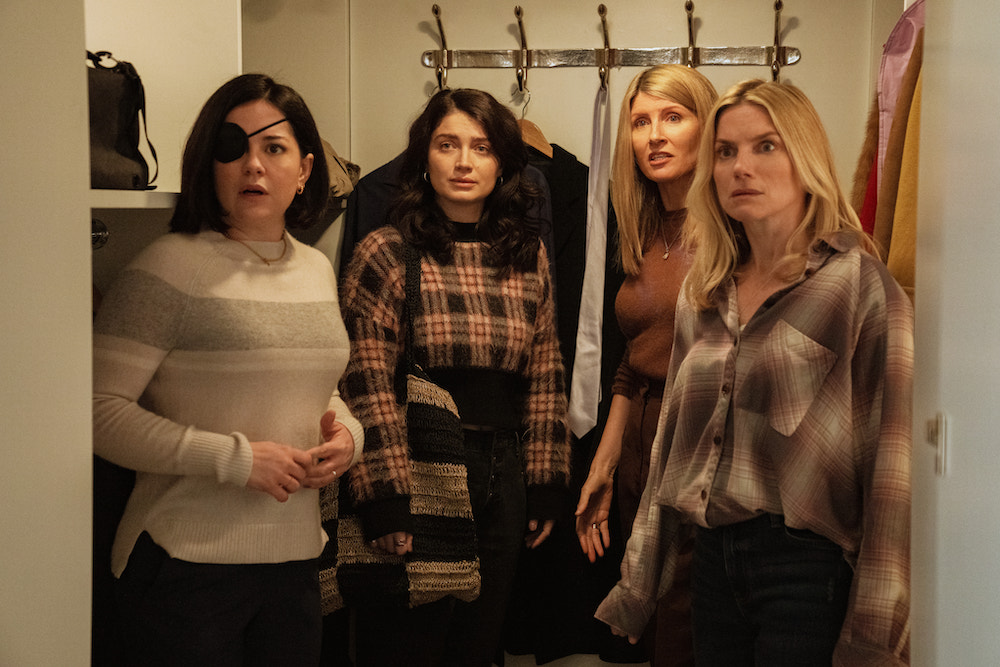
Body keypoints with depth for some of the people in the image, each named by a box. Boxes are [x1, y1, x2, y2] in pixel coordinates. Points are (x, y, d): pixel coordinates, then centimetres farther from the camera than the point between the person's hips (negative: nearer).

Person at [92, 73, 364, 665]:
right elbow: (101, 411, -15)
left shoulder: (317, 269, 10)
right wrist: (235, 458, -19)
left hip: (296, 559, 6)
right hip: (186, 565, -6)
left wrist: (348, 433, 1)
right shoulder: (171, 266, -11)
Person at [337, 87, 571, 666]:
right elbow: (366, 386, -11)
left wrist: (545, 486, 7)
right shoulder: (386, 254, -6)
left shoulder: (528, 255, 8)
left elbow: (545, 379, 10)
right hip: (418, 474, -4)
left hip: (503, 478, 4)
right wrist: (388, 504, -15)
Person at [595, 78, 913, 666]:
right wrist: (638, 583, 15)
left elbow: (895, 447, -13)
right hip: (715, 560, 6)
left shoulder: (858, 281, -9)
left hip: (810, 566, -6)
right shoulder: (703, 297, 10)